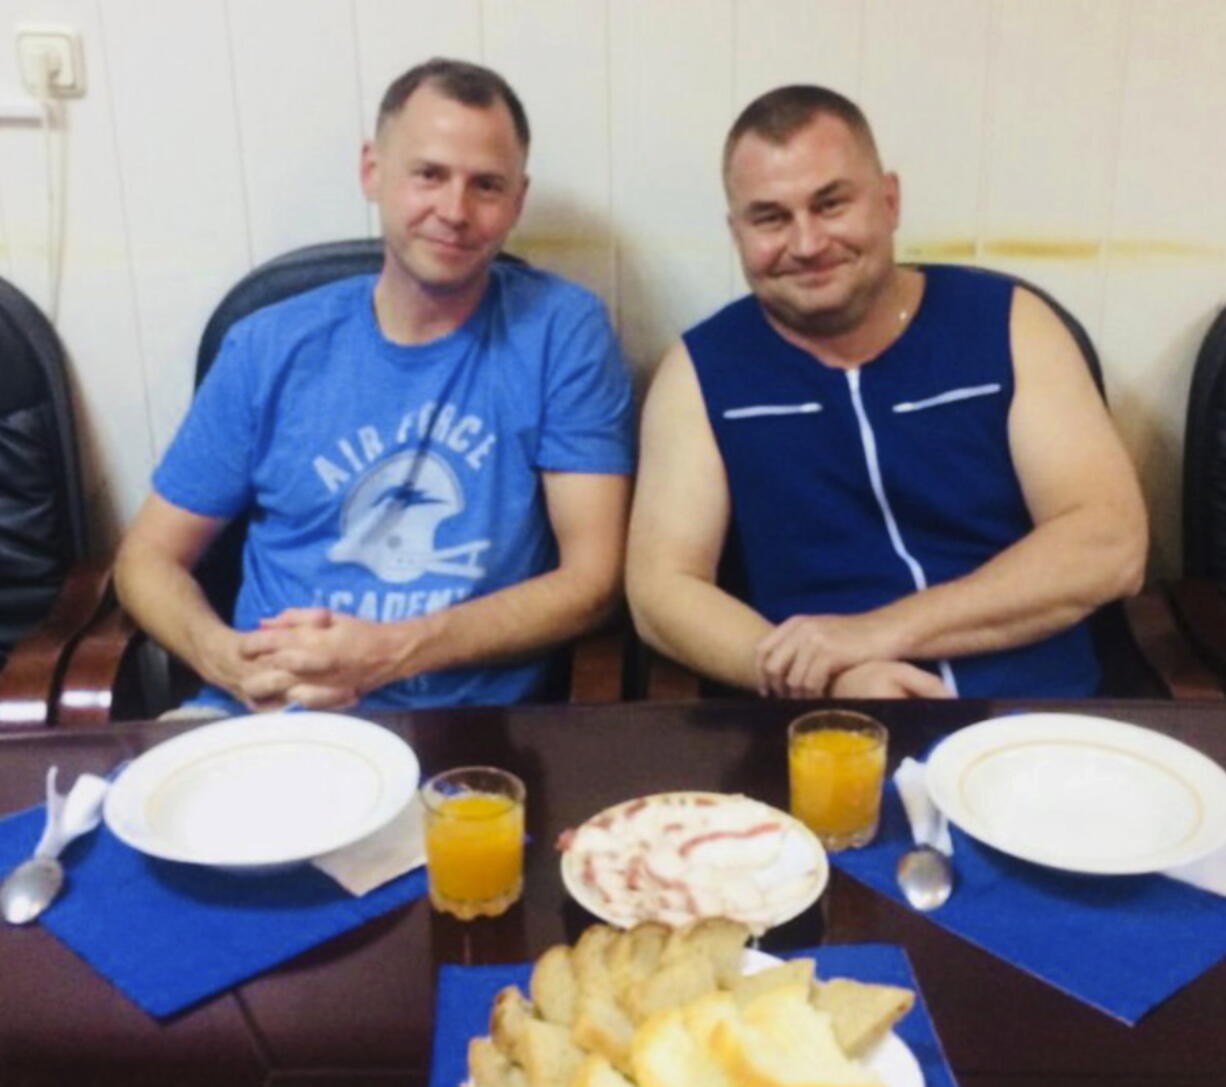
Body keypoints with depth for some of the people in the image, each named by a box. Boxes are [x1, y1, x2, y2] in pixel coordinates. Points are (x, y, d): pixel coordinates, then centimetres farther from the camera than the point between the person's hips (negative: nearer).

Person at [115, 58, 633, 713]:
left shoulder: (562, 330, -2)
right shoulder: (269, 347, 4)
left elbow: (591, 579, -5)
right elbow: (151, 554, 10)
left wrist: (391, 653, -17)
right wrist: (223, 656, -12)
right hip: (268, 707, 2)